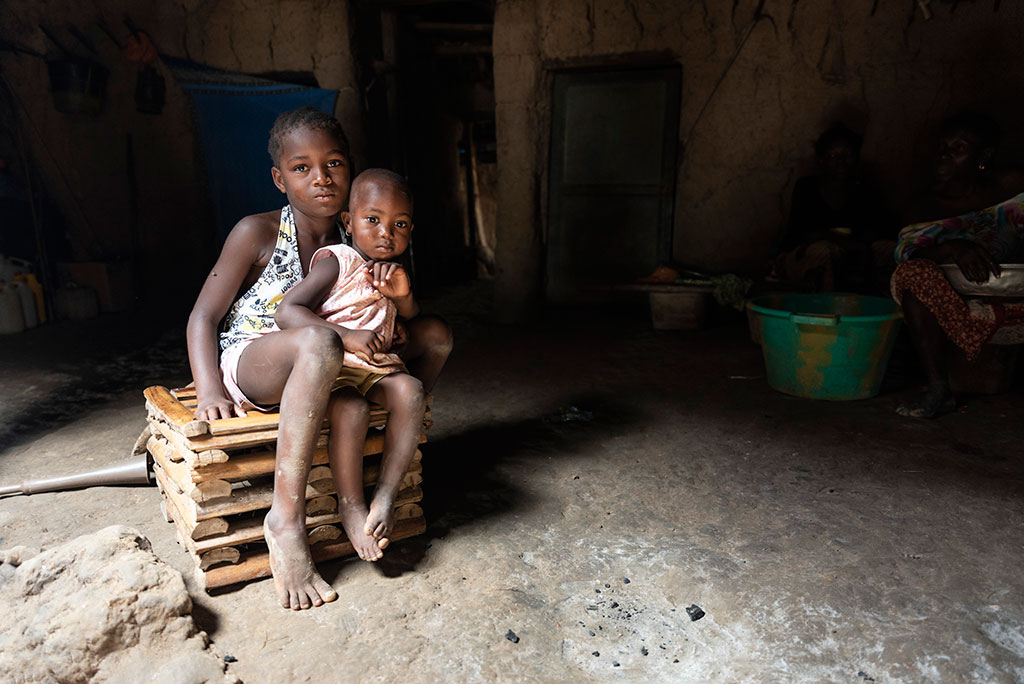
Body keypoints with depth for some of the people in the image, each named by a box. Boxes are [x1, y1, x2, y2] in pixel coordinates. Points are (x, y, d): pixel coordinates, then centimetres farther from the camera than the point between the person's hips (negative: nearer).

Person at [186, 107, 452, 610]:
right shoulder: (258, 233, -9)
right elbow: (203, 316, -7)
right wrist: (209, 390, -23)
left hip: (312, 372, 5)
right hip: (247, 363, -5)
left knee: (434, 333, -6)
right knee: (319, 343, -41)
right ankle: (286, 518, -33)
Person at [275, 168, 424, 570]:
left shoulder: (390, 272, 14)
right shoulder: (336, 262, -8)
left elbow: (413, 321, 20)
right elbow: (286, 313, -17)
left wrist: (402, 294, -4)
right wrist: (346, 336, -29)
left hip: (376, 364, 6)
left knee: (410, 391, -23)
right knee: (352, 409, -33)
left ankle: (385, 495, -15)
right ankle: (350, 505, -11)